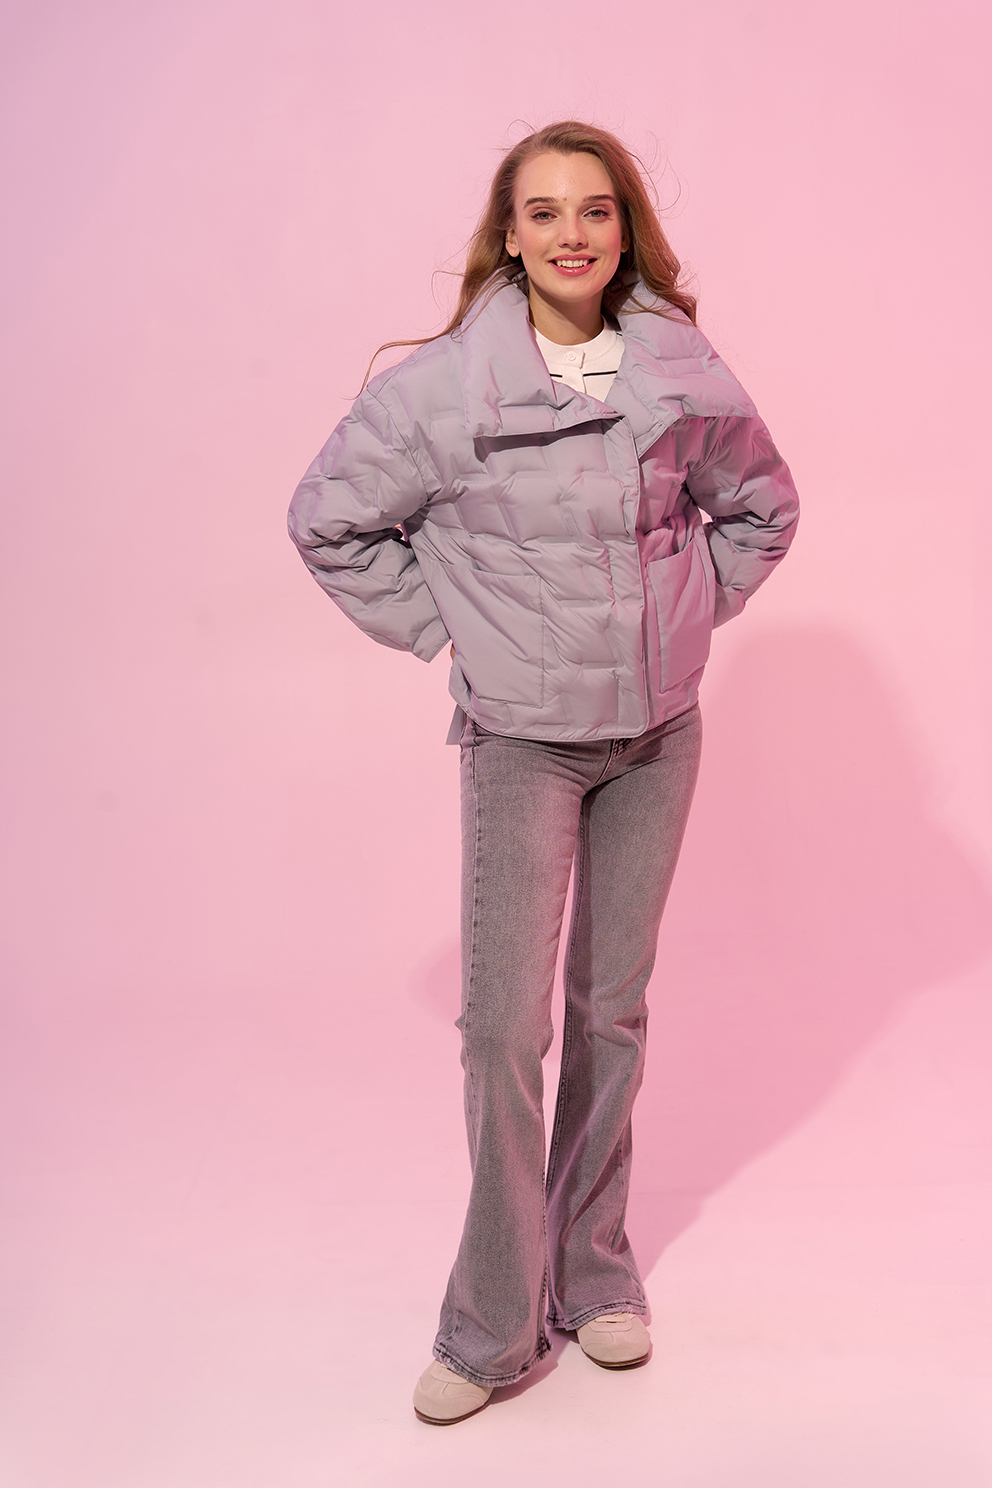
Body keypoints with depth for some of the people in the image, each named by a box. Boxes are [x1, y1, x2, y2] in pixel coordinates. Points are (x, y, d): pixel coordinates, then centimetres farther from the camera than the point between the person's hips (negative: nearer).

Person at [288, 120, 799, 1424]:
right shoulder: (443, 384, -10)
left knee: (612, 1008, 12)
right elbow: (329, 520, 0)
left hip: (656, 735, 3)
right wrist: (443, 627, -3)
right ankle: (492, 1328, 13)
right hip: (521, 740, -2)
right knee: (505, 1026, -3)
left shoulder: (683, 375, -2)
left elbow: (760, 505, 15)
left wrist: (684, 618, 5)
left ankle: (596, 1274, 31)